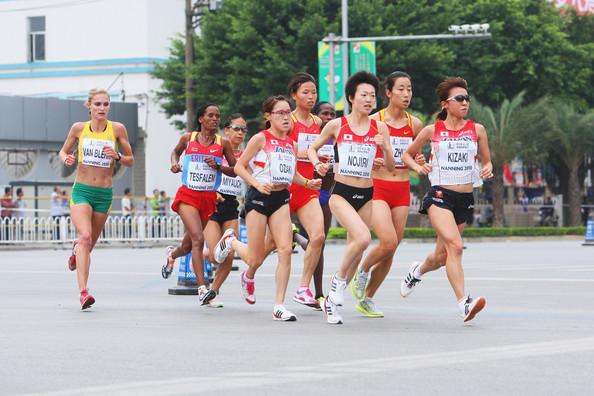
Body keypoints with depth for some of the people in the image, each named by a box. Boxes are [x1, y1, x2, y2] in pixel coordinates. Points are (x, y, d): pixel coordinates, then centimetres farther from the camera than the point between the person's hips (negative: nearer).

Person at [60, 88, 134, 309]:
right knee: (85, 237, -24)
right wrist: (66, 159, -7)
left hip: (104, 194, 2)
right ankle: (83, 292, -30)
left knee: (89, 245, 12)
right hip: (81, 191, -2)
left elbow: (131, 161, 7)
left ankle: (76, 249, 51)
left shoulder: (117, 129, 0)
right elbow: (63, 151, 16)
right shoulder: (79, 128, 1)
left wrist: (117, 157, -14)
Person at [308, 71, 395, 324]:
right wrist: (317, 164, -7)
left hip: (366, 196, 4)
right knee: (363, 238, -26)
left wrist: (385, 147, -13)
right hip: (341, 193, -4)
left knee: (355, 250, 9)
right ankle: (339, 279, -3)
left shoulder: (380, 128, 4)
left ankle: (333, 299, 26)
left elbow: (390, 168, 5)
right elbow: (313, 148, 13)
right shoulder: (336, 125, -1)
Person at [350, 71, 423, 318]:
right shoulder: (374, 121, -5)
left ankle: (367, 299, 19)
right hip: (377, 188, -4)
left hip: (402, 190, 4)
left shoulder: (415, 124, 6)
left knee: (390, 250, 4)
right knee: (388, 242, -21)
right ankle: (361, 273, 9)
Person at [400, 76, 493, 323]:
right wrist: (418, 167, -7)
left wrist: (487, 170, -8)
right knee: (455, 245, -26)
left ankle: (418, 271, 47)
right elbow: (407, 154, 14)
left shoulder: (477, 130, 6)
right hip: (440, 196, -4)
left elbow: (487, 161, 15)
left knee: (442, 256, 13)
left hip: (465, 199, 4)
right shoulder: (432, 130, 1)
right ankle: (464, 303, -32)